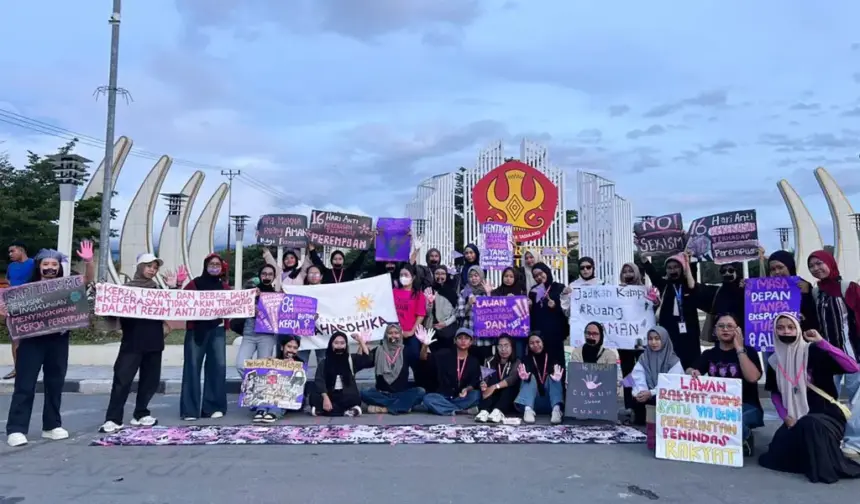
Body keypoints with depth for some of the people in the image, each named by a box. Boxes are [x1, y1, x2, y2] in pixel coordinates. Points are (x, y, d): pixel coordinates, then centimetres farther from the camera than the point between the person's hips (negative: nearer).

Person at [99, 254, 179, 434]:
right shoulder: (128, 287, 4)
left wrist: (172, 288, 0)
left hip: (154, 341, 4)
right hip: (133, 341, -4)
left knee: (150, 380, 7)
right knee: (123, 378, -9)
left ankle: (140, 414, 18)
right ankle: (113, 419, -7)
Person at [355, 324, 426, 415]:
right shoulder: (378, 351, 5)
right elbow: (360, 363, -8)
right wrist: (361, 343, -18)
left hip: (402, 393, 0)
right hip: (382, 393, 0)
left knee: (420, 392, -26)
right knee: (364, 394, -26)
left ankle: (384, 408, -29)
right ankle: (402, 405, -25)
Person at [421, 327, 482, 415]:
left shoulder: (474, 361, 5)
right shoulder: (445, 354, 1)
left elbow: (475, 383, -1)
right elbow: (424, 357, -9)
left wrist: (467, 389, -25)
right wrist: (425, 345, -32)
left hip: (462, 398, 0)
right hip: (443, 397, 0)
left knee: (476, 395, -29)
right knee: (428, 398, -31)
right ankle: (464, 411, -31)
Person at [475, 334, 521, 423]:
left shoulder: (516, 363, -3)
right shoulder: (491, 362, 1)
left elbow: (512, 378, -24)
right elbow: (486, 380, -12)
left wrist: (494, 387, -39)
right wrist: (483, 385, -37)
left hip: (510, 403, -1)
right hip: (493, 399, 1)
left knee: (508, 382, -25)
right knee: (493, 376, -21)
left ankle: (498, 411, -49)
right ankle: (485, 411, -42)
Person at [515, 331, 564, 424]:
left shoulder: (552, 358, 1)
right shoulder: (526, 360, 3)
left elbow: (562, 376, -11)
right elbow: (526, 380, -10)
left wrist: (558, 377, -36)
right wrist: (525, 377, -35)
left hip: (550, 402, 0)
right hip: (534, 402, 0)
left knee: (552, 377, -20)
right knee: (531, 378, -20)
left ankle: (556, 409, -47)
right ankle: (528, 409, -47)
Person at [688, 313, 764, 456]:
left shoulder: (748, 351, 0)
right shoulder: (709, 354, 11)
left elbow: (752, 377, -18)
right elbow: (690, 371, 1)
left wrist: (739, 349, -17)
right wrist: (692, 372, -23)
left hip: (746, 407, -3)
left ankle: (744, 438, -3)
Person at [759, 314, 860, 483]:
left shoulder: (813, 352, -11)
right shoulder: (775, 360, 4)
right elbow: (775, 393, 12)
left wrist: (822, 342, -25)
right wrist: (785, 416, -4)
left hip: (827, 414, -5)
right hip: (797, 419, 5)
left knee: (810, 424, -39)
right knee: (777, 455, -12)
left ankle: (827, 468, -15)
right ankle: (811, 455, 17)